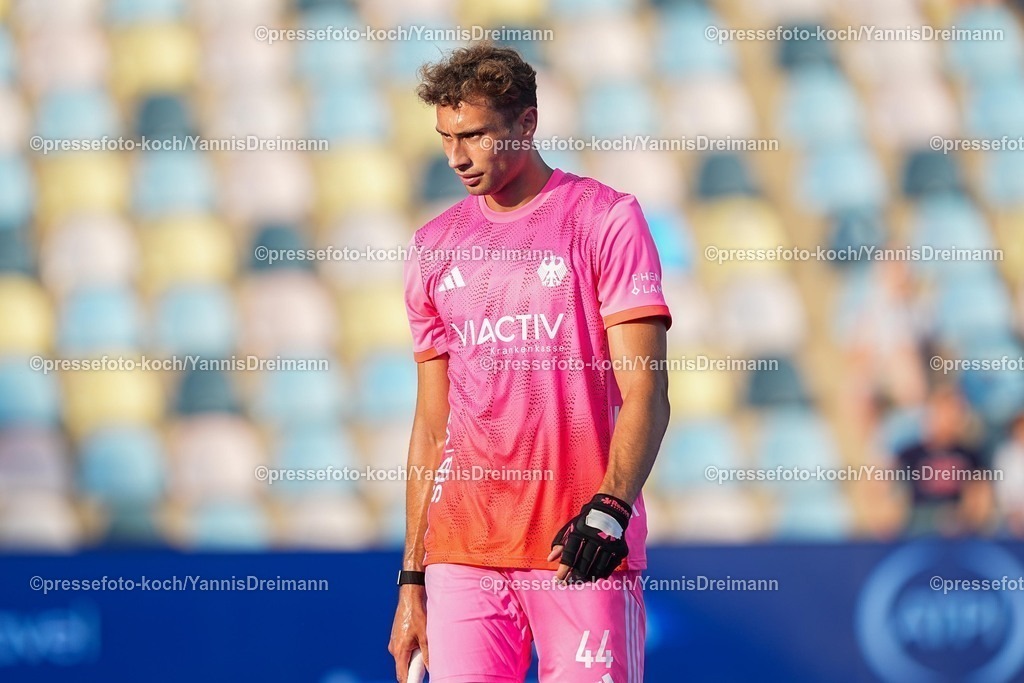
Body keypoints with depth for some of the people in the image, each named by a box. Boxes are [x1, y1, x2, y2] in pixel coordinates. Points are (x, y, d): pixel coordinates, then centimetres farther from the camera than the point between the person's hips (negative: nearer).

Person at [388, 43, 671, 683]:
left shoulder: (608, 219, 0)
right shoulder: (436, 245, 14)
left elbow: (646, 395, -7)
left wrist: (608, 509, -23)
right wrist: (412, 579, 13)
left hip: (583, 555, -4)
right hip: (463, 553, 4)